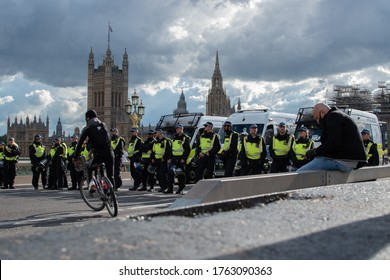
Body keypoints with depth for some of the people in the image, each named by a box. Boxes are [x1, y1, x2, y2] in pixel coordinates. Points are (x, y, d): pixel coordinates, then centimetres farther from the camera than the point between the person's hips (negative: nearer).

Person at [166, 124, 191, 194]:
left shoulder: (185, 138, -4)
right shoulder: (174, 138, 18)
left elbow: (188, 150, -10)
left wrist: (184, 158, -18)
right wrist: (170, 158, 12)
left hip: (181, 159, -6)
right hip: (174, 158, 6)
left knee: (181, 174, -1)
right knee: (170, 173, -2)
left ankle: (180, 189, 6)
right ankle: (170, 189, 1)